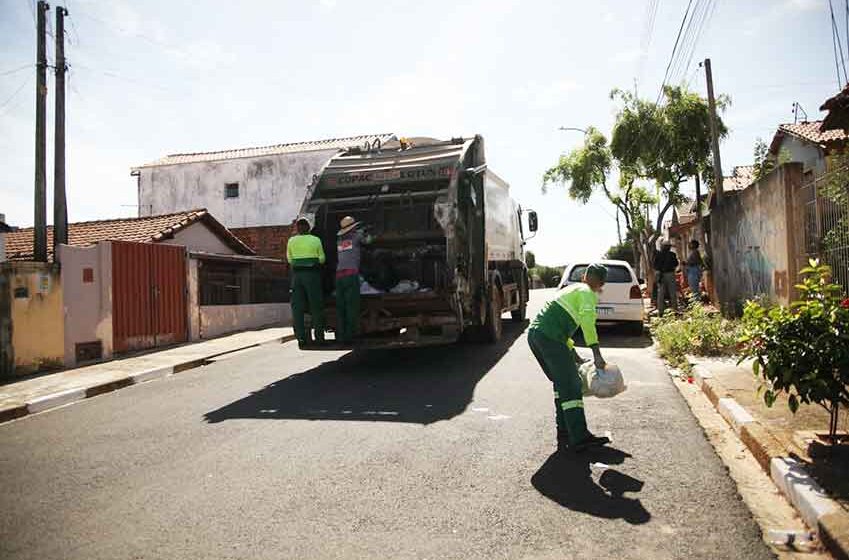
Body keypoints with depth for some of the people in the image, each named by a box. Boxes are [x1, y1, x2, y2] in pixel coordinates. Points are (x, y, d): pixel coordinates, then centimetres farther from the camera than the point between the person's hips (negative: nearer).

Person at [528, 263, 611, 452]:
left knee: (561, 383, 17)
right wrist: (597, 354, -16)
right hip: (549, 337, -9)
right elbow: (587, 322, -14)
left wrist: (573, 355, 36)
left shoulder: (571, 290, 31)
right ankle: (579, 438, -11)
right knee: (571, 386, -8)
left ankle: (564, 436, 20)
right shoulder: (587, 293, 3)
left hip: (535, 333, 9)